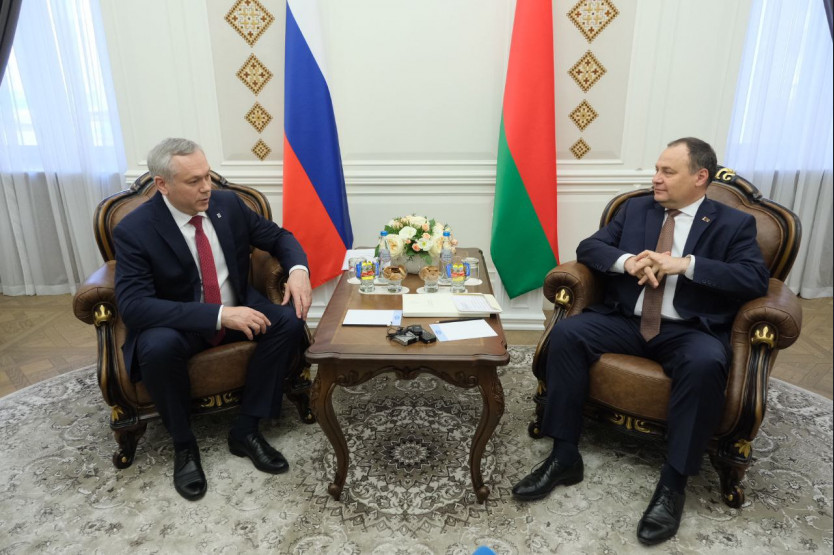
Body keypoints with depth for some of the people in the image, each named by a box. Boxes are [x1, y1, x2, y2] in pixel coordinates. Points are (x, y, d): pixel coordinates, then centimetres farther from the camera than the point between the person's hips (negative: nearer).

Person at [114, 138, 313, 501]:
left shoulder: (228, 203, -6)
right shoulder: (134, 230, -18)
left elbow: (279, 237, 5)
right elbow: (133, 305, -28)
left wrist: (298, 269, -19)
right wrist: (219, 315, -37)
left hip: (238, 308, 4)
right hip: (177, 323, -3)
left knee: (290, 319, -23)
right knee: (158, 346, -37)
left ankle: (245, 430, -10)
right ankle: (183, 444, -8)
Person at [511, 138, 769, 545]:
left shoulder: (734, 224, 5)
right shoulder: (635, 208, 13)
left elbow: (756, 280, -9)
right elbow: (587, 248, 7)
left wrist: (685, 264, -20)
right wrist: (627, 261, -15)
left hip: (689, 331, -3)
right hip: (626, 321, 3)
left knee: (706, 363, -36)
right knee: (565, 333, -22)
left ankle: (673, 482, -19)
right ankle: (565, 456, -14)